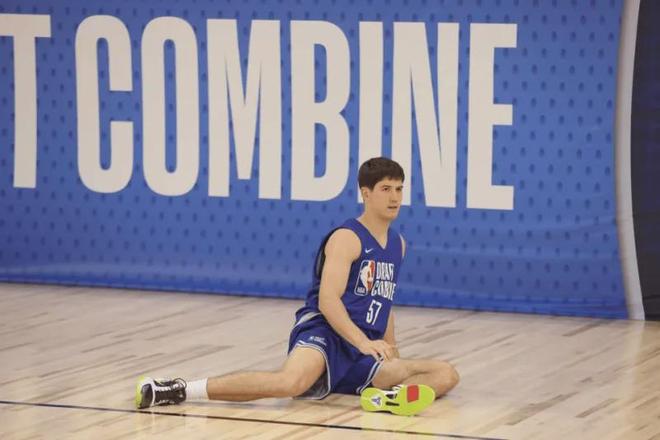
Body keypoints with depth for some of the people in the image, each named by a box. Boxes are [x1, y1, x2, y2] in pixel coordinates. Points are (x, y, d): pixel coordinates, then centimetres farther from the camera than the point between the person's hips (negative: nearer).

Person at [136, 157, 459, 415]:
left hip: (365, 353, 8)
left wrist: (391, 353, 28)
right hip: (324, 335, -8)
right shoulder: (346, 238, -5)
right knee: (292, 382, -40)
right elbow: (327, 300, -18)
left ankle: (384, 397, -35)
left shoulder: (397, 244, 18)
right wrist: (363, 342, -29)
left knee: (445, 375, -5)